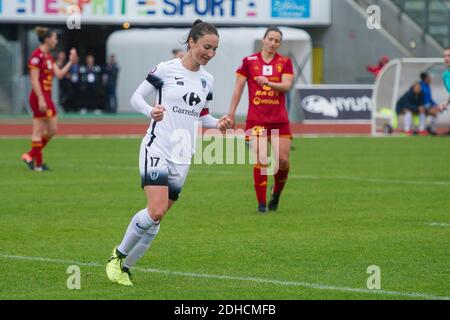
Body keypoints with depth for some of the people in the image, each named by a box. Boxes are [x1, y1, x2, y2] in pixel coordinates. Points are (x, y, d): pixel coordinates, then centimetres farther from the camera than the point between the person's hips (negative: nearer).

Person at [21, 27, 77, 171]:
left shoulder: (48, 56, 14)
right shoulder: (37, 55, -14)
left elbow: (59, 74, 13)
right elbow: (34, 80, -18)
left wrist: (71, 61, 8)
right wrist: (41, 100, -21)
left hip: (47, 97, 10)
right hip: (39, 97, -10)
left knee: (52, 130, 11)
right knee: (39, 131, -3)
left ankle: (30, 156, 17)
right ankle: (37, 163, 3)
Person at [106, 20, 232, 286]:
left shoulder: (207, 80, 10)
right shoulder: (166, 70, -7)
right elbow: (136, 97, -2)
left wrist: (218, 123, -1)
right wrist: (151, 112, -22)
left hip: (183, 157, 6)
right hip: (157, 149, -6)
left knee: (157, 218, 5)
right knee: (156, 211, -20)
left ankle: (126, 267, 17)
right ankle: (118, 255, 1)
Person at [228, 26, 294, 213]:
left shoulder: (285, 62, 6)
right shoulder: (249, 61, 3)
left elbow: (287, 85, -7)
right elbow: (238, 88, 5)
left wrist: (268, 82, -25)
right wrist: (231, 114, 1)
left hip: (279, 119, 2)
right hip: (256, 119, -2)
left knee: (283, 160, -3)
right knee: (261, 161, -11)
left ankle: (276, 194, 23)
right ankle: (261, 203, -2)